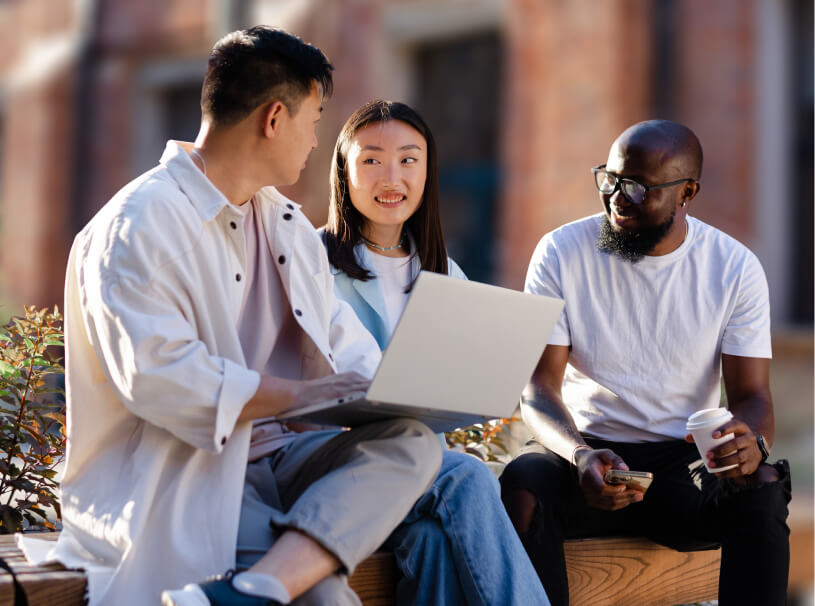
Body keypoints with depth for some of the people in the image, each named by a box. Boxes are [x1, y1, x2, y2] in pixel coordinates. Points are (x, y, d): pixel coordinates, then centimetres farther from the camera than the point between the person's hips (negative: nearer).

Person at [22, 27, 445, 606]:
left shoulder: (286, 223, 20)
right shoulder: (138, 225, -9)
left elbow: (344, 340, 15)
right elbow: (156, 375, -21)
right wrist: (301, 393, -20)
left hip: (271, 455, 9)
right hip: (175, 481, -9)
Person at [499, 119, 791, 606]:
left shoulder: (736, 268, -1)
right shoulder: (561, 252, -4)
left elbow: (752, 394, -3)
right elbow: (538, 387, -8)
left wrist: (752, 442, -29)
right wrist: (580, 456, -30)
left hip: (687, 458, 1)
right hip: (584, 446, 0)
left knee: (763, 493, -31)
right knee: (522, 483, -34)